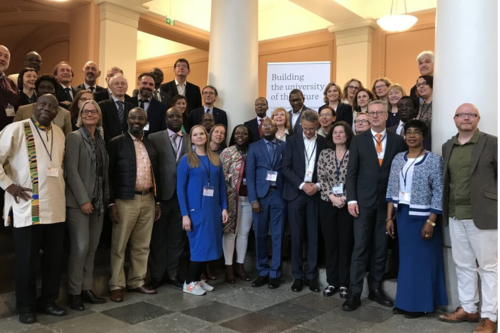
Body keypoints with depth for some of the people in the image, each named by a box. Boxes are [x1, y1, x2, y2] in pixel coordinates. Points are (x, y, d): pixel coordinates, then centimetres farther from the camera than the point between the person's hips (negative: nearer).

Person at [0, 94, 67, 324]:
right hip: (27, 207, -5)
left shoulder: (59, 134, 14)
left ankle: (47, 301, 27)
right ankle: (25, 307, 21)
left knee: (54, 257, 11)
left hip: (56, 207, 5)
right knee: (27, 260, 5)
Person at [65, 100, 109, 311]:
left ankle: (86, 289, 19)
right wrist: (83, 200, -17)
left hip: (98, 201, 6)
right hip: (79, 201, -6)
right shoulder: (74, 137, -5)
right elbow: (71, 171, -13)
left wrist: (106, 198, 9)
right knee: (80, 246, -6)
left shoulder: (100, 139, 13)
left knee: (92, 248, 9)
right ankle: (74, 292, 7)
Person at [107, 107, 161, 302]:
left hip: (148, 200, 5)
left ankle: (137, 282, 22)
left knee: (142, 246, 11)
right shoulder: (117, 143, -2)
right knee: (119, 245, 3)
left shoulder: (151, 145, 13)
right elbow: (109, 174, -6)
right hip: (126, 200, -5)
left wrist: (157, 201, 11)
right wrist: (111, 203, -12)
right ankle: (117, 286, 14)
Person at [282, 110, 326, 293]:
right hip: (296, 193, 0)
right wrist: (302, 185, -12)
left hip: (316, 193, 0)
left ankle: (312, 275, 14)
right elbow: (286, 168, -2)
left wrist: (318, 185, -11)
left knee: (313, 237, 4)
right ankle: (298, 275, 14)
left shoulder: (324, 142, 4)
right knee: (297, 236, 4)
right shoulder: (293, 141, 4)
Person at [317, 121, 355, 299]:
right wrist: (332, 196, -11)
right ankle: (332, 281, 19)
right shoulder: (325, 153, 6)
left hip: (347, 204, -2)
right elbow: (321, 178, 0)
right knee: (330, 242, 8)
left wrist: (345, 198, -15)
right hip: (327, 203, 2)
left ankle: (344, 283, 15)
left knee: (346, 243, 4)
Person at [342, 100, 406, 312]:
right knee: (360, 247, -2)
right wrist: (351, 199, -8)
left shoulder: (397, 141, 5)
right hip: (364, 201, -1)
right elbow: (351, 172, 1)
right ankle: (355, 292, 4)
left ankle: (375, 289, 21)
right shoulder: (358, 140, 4)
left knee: (381, 248, 8)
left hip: (387, 202, 1)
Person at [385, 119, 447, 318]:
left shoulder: (434, 160, -7)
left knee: (422, 259, 4)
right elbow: (392, 190, 7)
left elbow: (439, 193, -10)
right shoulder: (398, 159, 6)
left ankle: (421, 304, 17)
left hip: (422, 216, -4)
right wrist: (389, 218, 3)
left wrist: (431, 221, -16)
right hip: (402, 214, 5)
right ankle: (405, 301, 22)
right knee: (406, 257, 12)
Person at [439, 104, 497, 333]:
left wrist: (493, 207, -8)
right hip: (455, 215, 5)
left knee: (488, 266, 4)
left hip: (482, 214, -5)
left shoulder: (491, 142, -3)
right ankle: (468, 309, 27)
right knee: (463, 265, 14)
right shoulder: (447, 146, 12)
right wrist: (446, 210, 10)